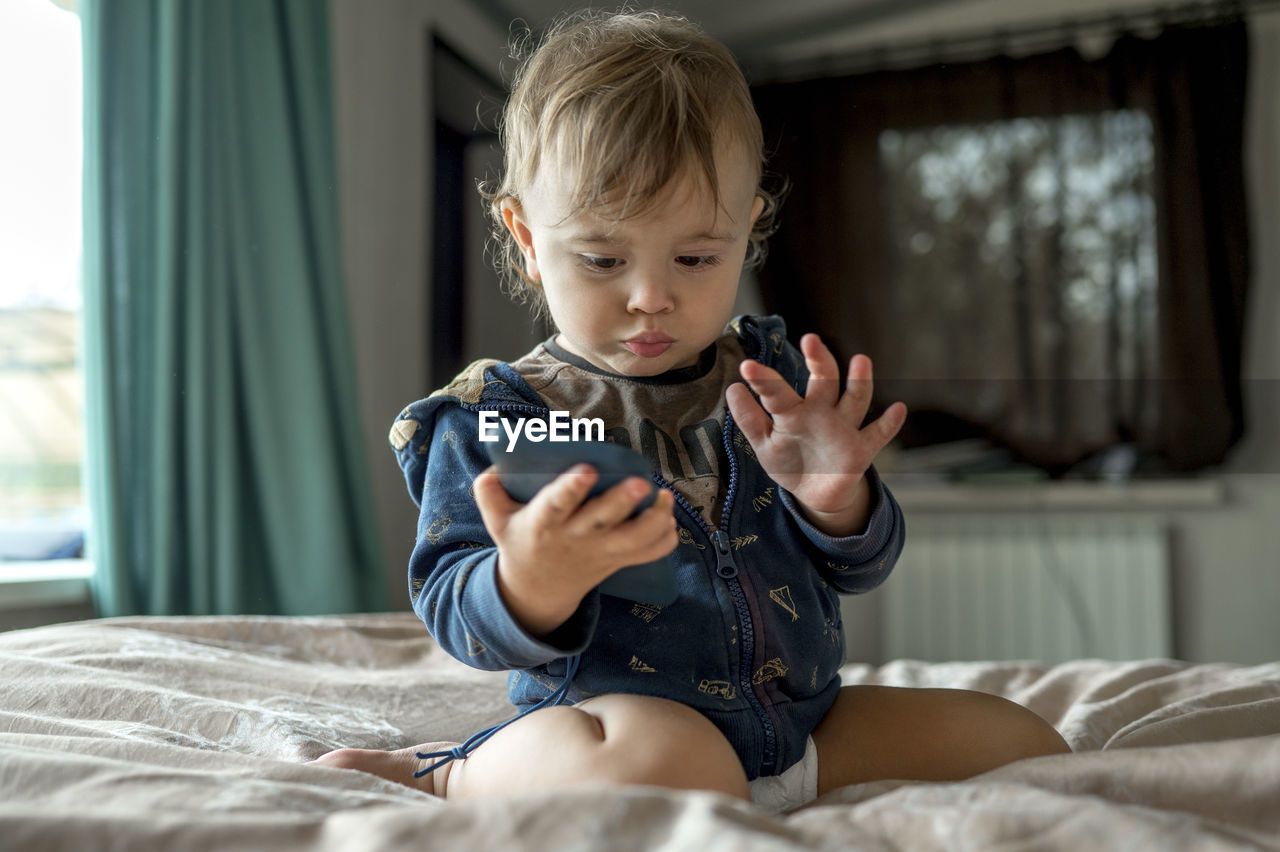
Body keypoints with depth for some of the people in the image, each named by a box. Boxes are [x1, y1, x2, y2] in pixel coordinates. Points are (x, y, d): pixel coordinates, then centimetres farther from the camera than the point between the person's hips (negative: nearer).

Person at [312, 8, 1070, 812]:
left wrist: (836, 500, -17)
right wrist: (532, 582, -35)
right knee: (670, 759, -41)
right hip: (612, 711, -7)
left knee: (1026, 744, 8)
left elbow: (859, 569, 7)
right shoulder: (498, 412, -6)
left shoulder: (769, 375, 6)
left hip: (803, 716, 7)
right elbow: (457, 619, -11)